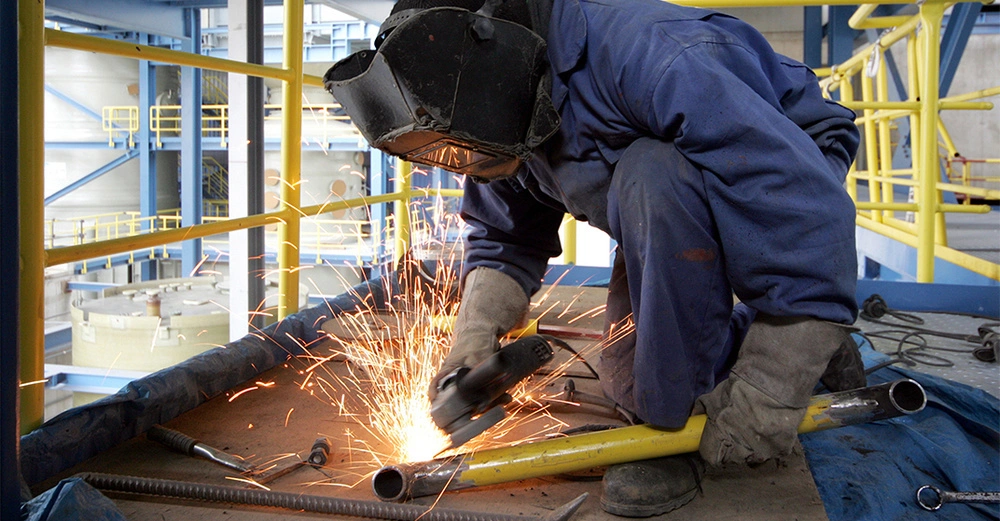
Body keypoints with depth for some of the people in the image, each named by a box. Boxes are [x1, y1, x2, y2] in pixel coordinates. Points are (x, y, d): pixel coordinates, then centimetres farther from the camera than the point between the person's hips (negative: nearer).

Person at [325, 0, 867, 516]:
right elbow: (503, 238, 5)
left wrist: (771, 389, -37)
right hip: (676, 219, 8)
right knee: (629, 381, 6)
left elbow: (806, 199, -40)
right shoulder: (504, 130, -11)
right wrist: (473, 334, -15)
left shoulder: (647, 55, -38)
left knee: (651, 178, -37)